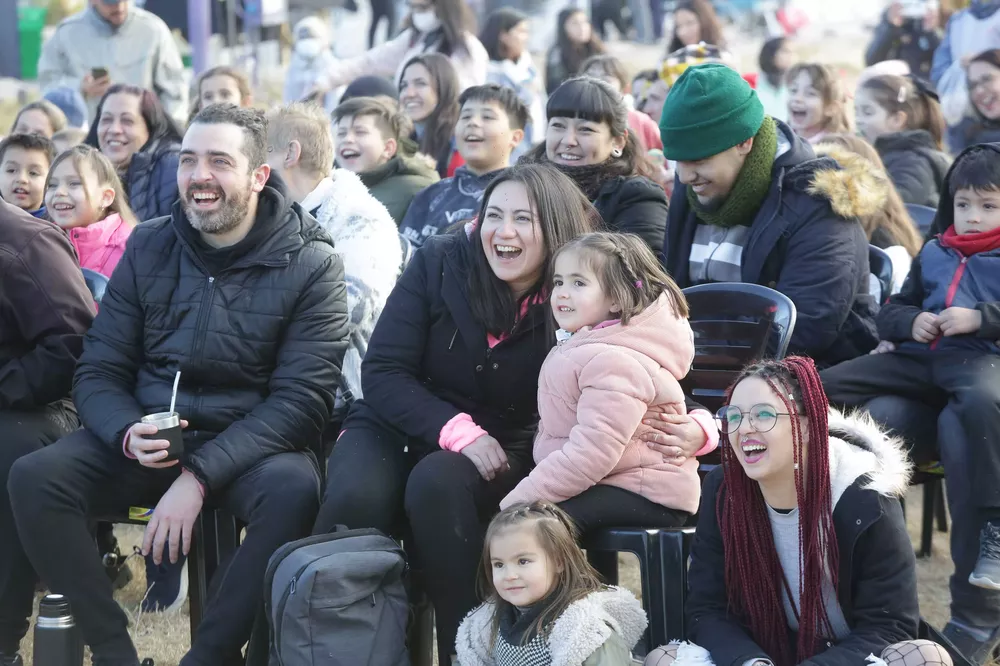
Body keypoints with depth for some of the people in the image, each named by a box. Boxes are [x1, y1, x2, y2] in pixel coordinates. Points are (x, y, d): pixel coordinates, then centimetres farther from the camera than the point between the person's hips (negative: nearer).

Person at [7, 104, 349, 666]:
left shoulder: (311, 265, -6)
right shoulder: (148, 249, 5)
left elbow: (302, 399, -13)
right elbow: (97, 374, 6)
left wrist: (200, 475, -24)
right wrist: (130, 434, -18)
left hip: (249, 447, -3)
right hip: (149, 443, 3)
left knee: (293, 490, -37)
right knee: (34, 478, -22)